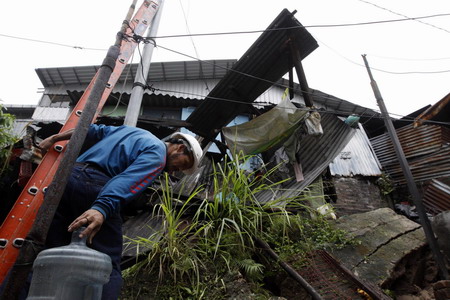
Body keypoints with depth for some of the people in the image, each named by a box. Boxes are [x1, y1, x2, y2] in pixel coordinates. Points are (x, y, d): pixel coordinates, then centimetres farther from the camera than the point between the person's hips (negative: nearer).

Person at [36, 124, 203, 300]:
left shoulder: (133, 131, 29)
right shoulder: (157, 154, 0)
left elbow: (94, 131, 29)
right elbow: (128, 181, -19)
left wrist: (54, 139, 31)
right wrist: (102, 209, -31)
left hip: (67, 176, 9)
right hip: (95, 185, -9)